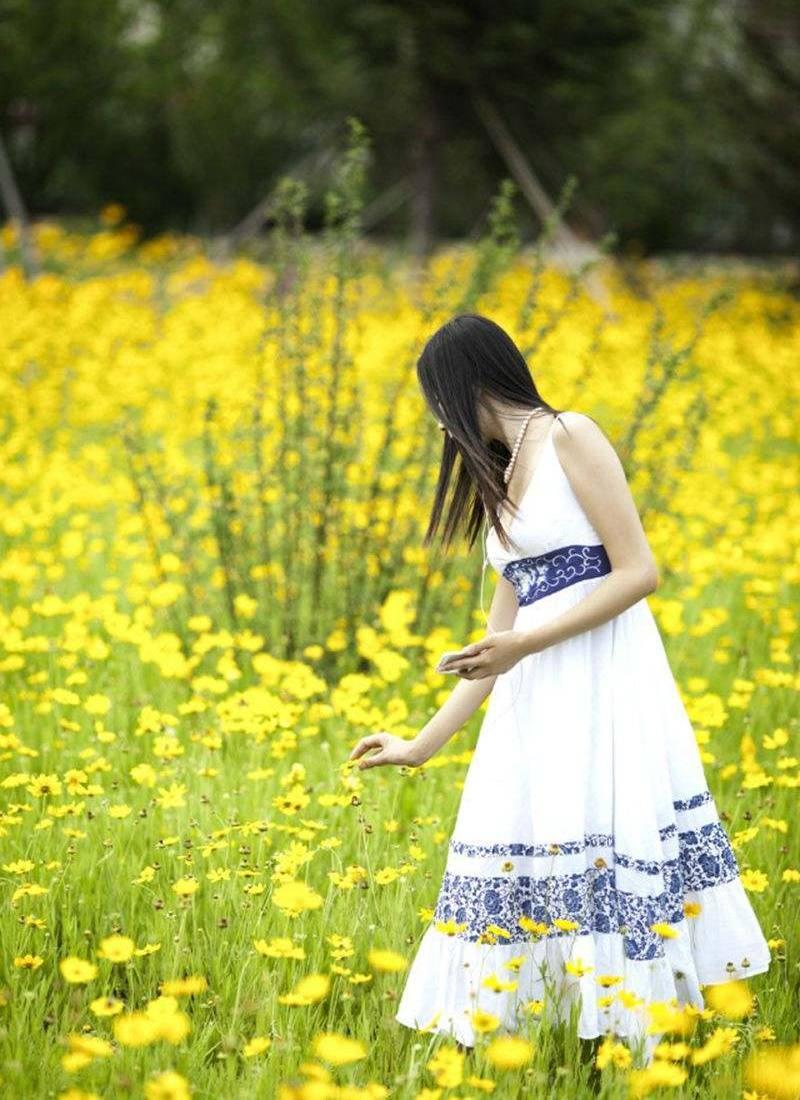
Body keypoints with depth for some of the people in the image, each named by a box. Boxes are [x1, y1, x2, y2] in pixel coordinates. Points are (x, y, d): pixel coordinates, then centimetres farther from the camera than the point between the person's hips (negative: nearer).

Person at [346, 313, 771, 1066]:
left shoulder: (570, 437, -5)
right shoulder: (502, 479, 19)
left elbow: (639, 572, -12)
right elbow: (499, 639, 17)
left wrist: (528, 644, -15)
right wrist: (423, 744, 15)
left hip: (607, 683, -8)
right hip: (537, 699, 8)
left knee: (612, 866, -12)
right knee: (531, 864, 4)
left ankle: (655, 1052, -8)